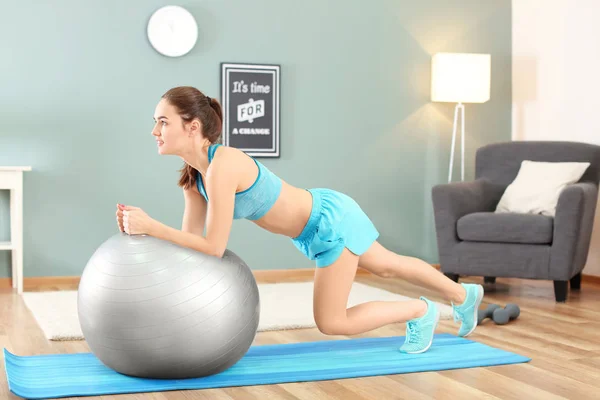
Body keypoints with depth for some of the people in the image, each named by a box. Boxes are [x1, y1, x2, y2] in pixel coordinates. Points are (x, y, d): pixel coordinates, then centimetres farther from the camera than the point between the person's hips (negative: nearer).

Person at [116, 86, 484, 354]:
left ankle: (421, 311, 22)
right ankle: (464, 295, 51)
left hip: (331, 221, -8)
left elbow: (213, 247, -32)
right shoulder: (195, 175, -6)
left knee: (331, 322, 2)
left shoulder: (222, 166, -33)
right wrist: (141, 225, -17)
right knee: (387, 266, 27)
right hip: (320, 218, 8)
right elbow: (191, 238, -4)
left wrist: (150, 226, -30)